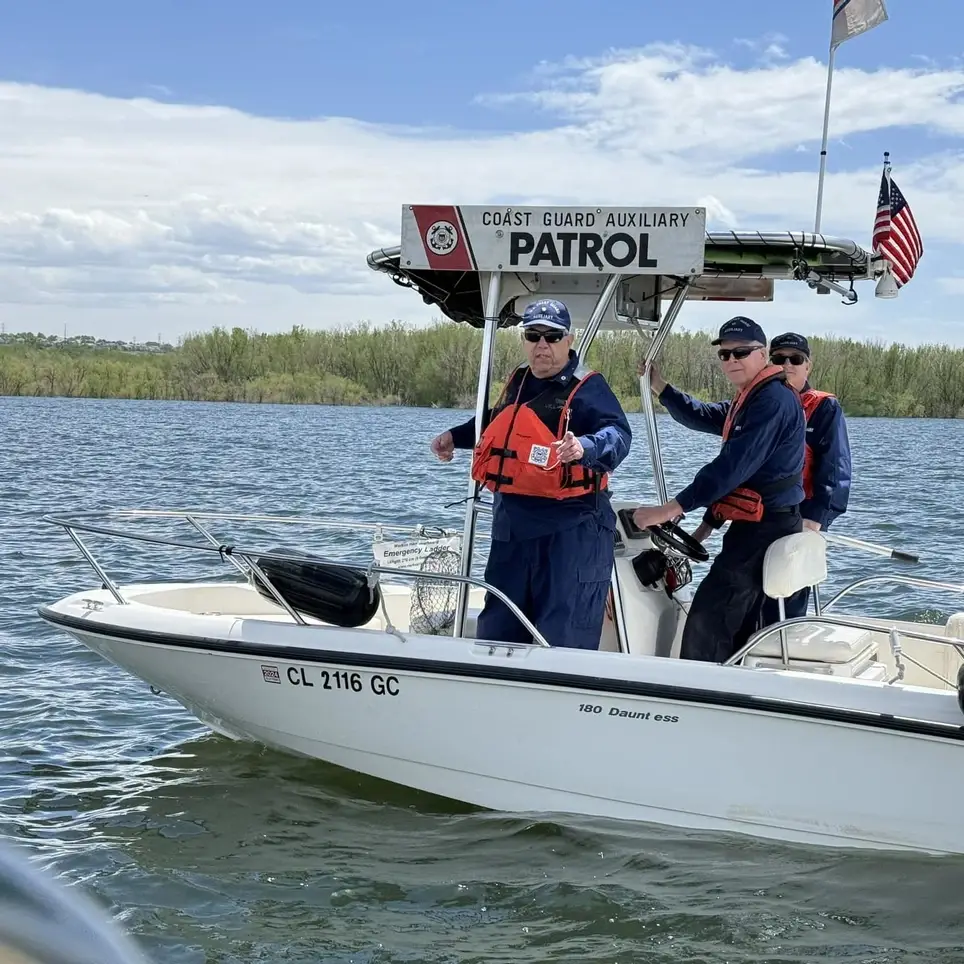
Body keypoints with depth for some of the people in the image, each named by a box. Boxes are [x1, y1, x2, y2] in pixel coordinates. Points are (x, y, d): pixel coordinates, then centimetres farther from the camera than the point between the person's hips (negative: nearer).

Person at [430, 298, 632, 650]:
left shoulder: (587, 388, -11)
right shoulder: (518, 382, 13)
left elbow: (618, 433, -26)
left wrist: (586, 447, -45)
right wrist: (456, 436, 28)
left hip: (570, 531, -8)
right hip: (512, 526, 8)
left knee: (562, 640, -7)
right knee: (496, 631, 15)